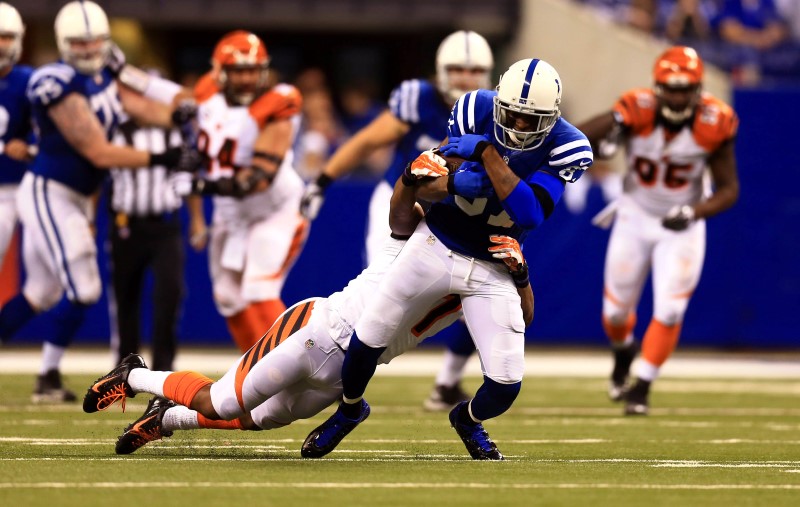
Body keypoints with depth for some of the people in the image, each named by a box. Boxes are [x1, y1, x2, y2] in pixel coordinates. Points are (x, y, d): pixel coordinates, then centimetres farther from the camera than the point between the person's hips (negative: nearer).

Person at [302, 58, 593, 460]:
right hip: (435, 246, 1)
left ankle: (469, 419, 29)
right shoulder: (475, 111, -15)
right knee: (369, 338, 3)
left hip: (492, 271, -1)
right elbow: (419, 185, -11)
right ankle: (349, 409, 37)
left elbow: (530, 214, -31)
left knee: (506, 384, -9)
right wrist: (454, 184, -34)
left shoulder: (566, 148, -18)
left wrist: (487, 155, -36)